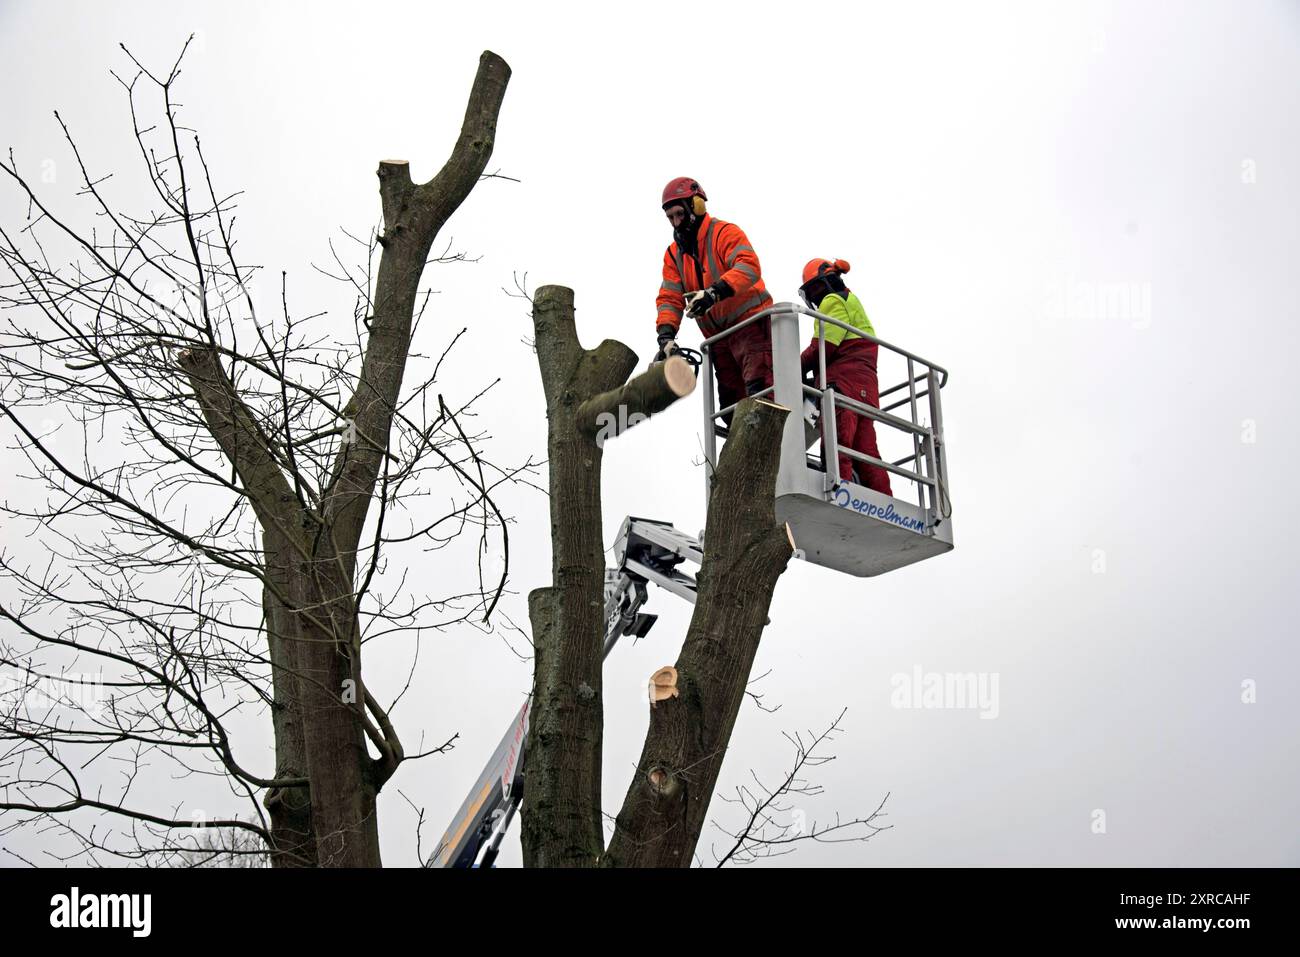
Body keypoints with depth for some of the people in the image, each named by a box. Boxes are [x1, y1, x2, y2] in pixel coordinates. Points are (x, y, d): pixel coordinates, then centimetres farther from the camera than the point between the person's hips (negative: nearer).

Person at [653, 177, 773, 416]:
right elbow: (669, 298, 3)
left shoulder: (726, 233, -9)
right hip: (718, 336, 7)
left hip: (750, 322, -7)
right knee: (731, 405, 8)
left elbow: (749, 267, -26)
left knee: (759, 389, -20)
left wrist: (715, 292, -40)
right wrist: (666, 335, -14)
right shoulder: (674, 254, 11)